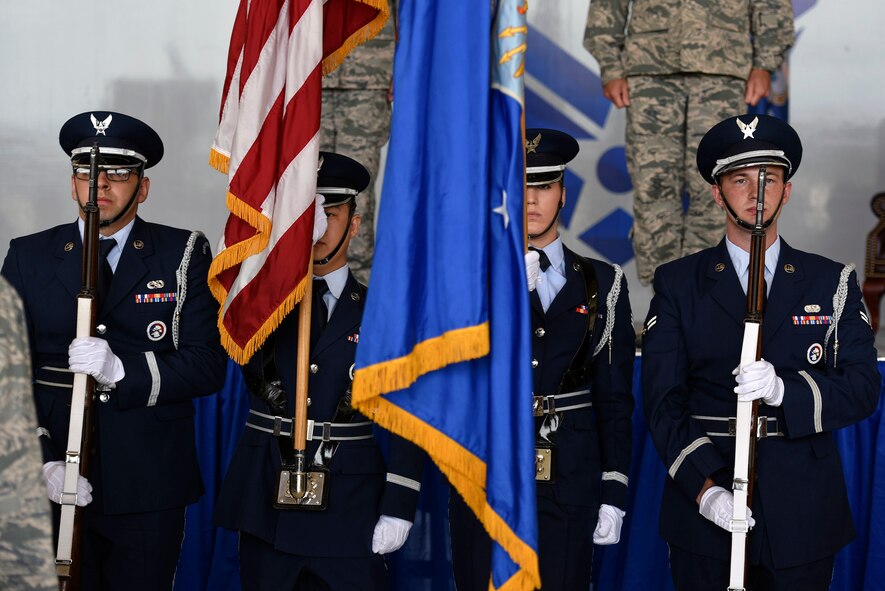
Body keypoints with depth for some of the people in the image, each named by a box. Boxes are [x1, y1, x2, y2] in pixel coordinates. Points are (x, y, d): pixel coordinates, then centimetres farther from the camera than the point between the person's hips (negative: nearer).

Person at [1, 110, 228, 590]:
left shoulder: (184, 255, 2)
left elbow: (208, 366, -5)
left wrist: (121, 370, -20)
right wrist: (43, 462, -12)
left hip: (149, 491, -1)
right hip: (53, 491, 1)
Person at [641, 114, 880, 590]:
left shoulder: (833, 283, 8)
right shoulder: (677, 284, 4)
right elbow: (662, 401, -3)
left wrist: (784, 390, -20)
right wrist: (704, 487, -17)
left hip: (803, 518, 1)